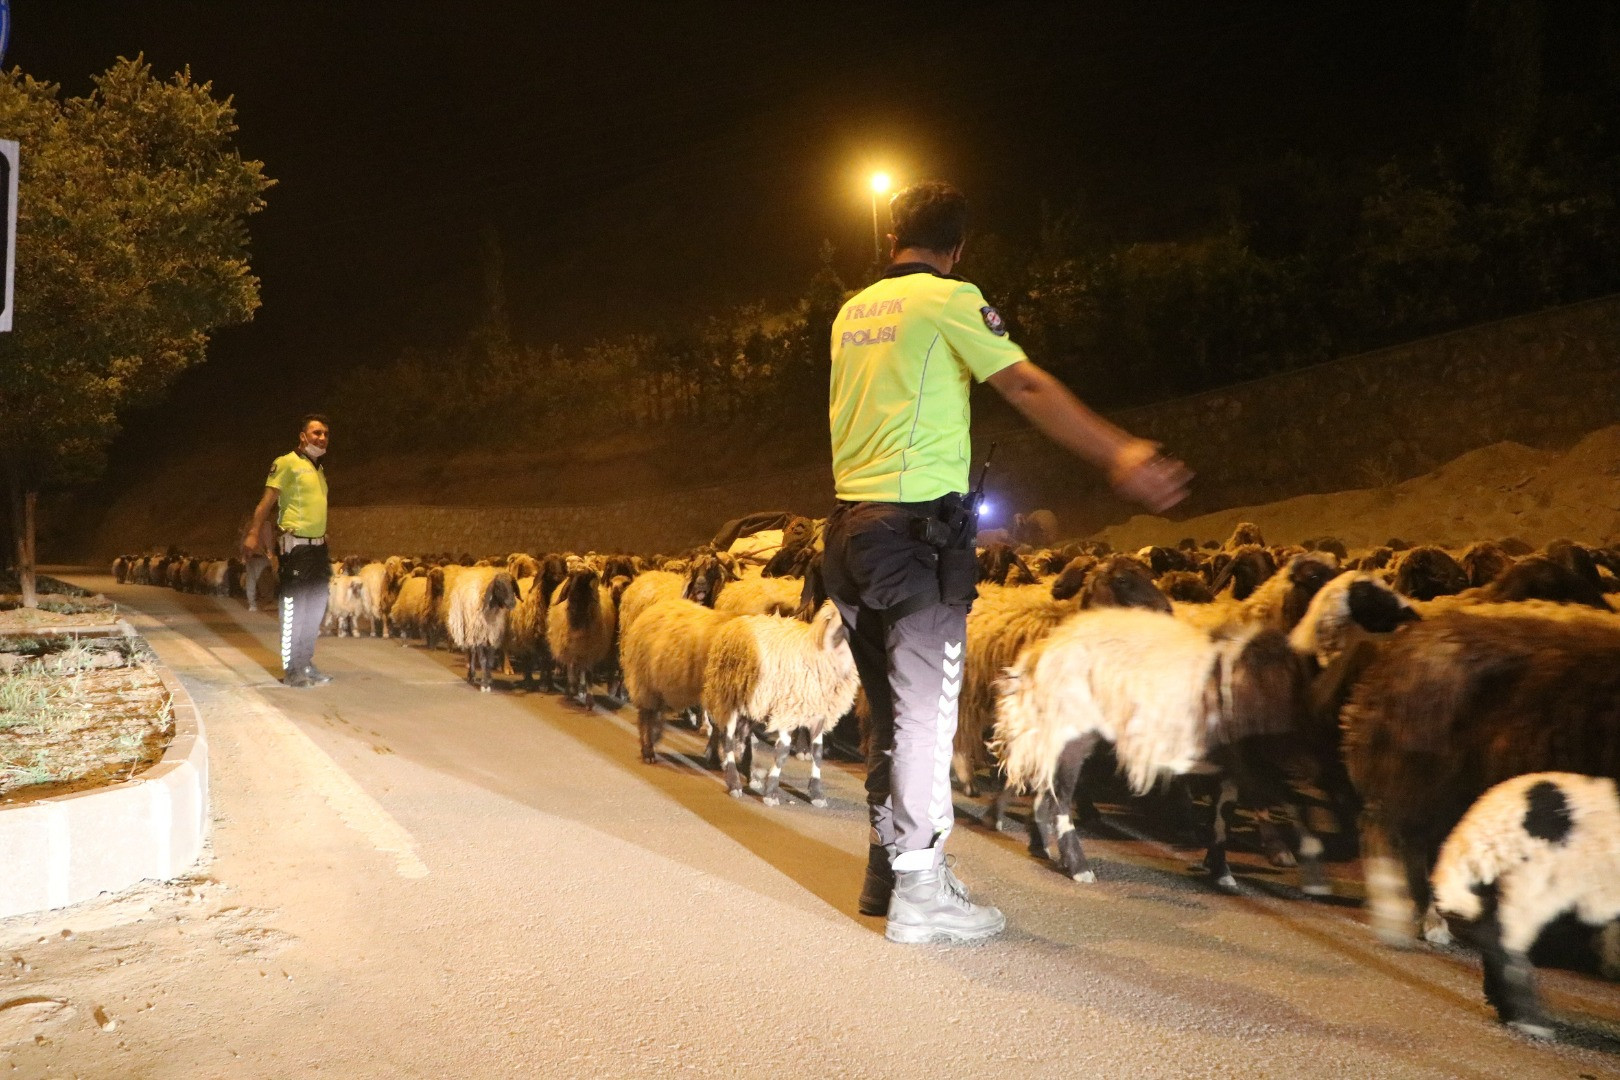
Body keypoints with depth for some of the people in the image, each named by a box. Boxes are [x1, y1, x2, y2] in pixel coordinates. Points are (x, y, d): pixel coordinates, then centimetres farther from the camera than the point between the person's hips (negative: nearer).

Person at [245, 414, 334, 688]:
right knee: (293, 609, -4)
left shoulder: (319, 469, 17)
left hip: (318, 545, 8)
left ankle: (306, 663, 22)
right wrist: (254, 533, -21)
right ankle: (291, 669, 2)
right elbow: (267, 501, -12)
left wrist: (324, 545, 18)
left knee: (315, 608, 12)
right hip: (295, 545, -8)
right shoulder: (286, 463, -7)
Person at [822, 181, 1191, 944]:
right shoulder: (948, 299, -4)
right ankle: (919, 895, 5)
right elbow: (1029, 387, -16)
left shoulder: (851, 313, 17)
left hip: (851, 525, 7)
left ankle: (890, 867, 25)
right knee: (925, 713, -1)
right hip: (918, 526, -7)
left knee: (891, 709, 16)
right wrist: (1120, 456, -21)